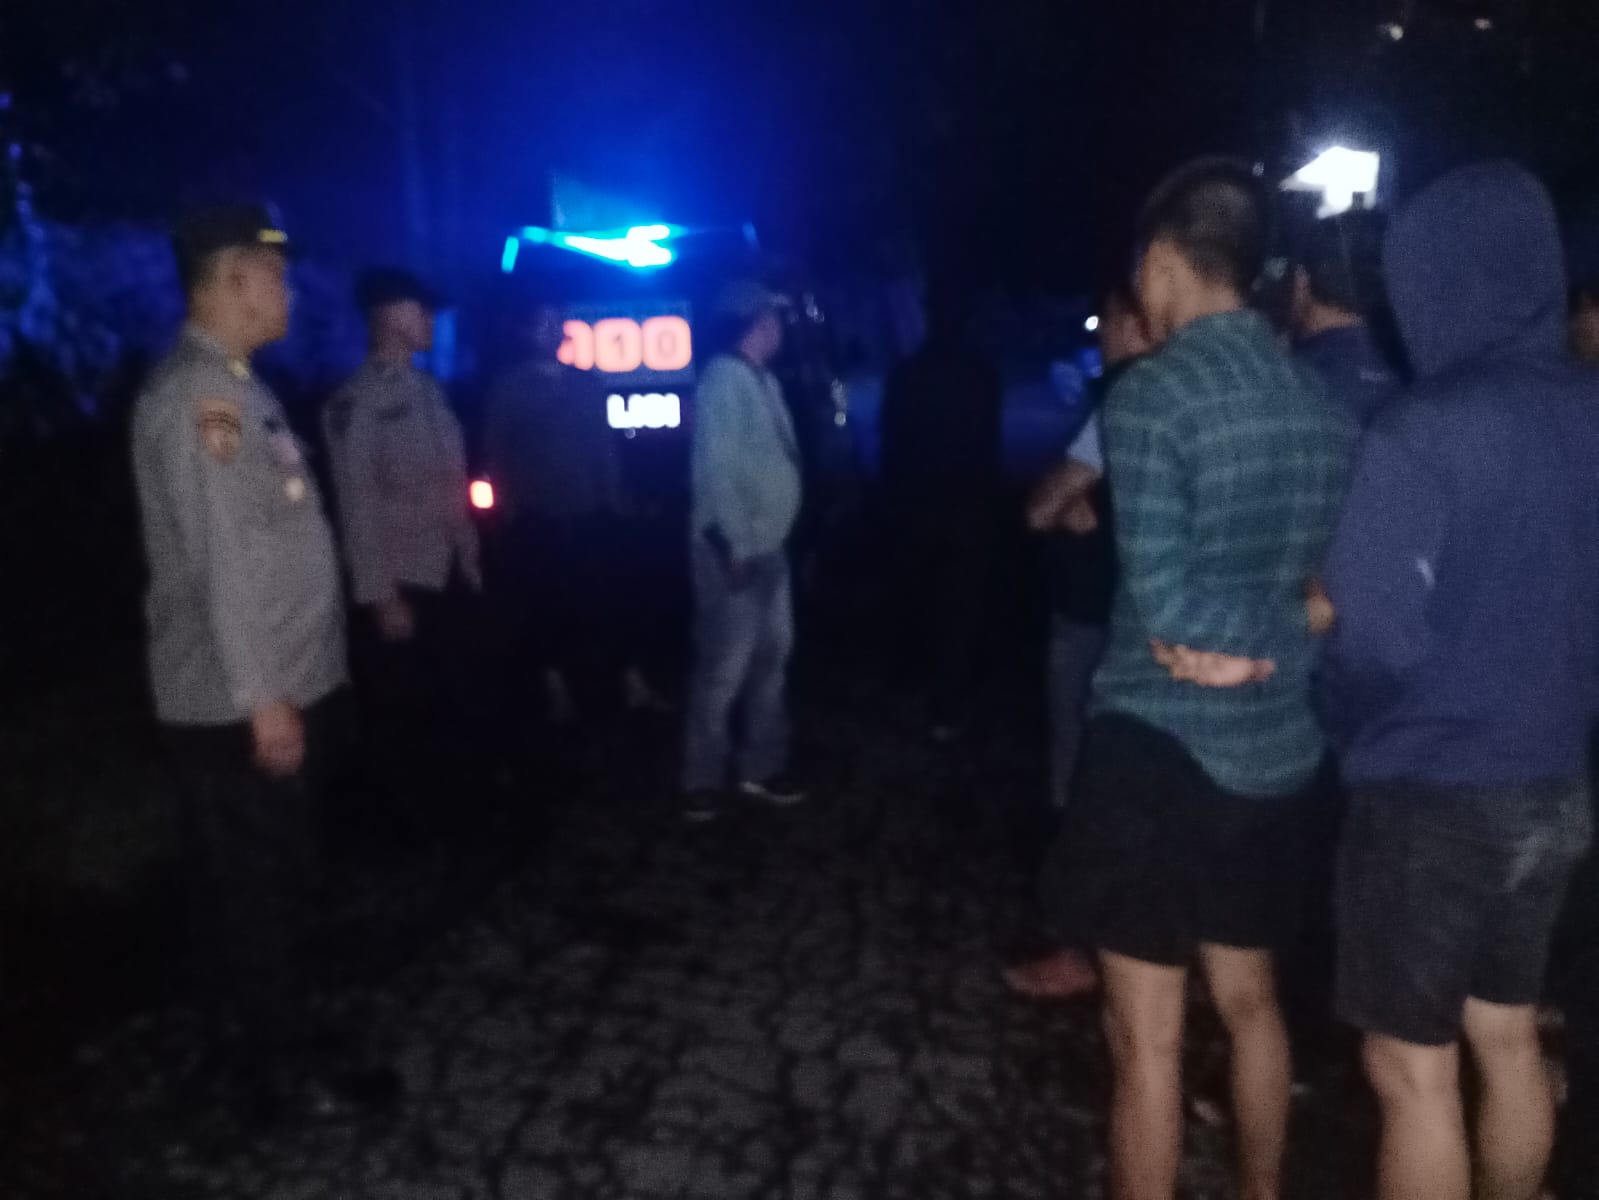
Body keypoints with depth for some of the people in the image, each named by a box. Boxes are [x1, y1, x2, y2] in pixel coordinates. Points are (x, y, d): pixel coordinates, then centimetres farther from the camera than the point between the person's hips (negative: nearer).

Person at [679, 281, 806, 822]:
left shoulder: (762, 379, 13)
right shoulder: (723, 378, -13)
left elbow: (773, 461, 12)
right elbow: (714, 469, -17)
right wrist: (737, 544, -19)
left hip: (768, 542, 9)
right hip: (734, 546, -9)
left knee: (772, 655, 14)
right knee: (725, 666, -4)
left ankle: (762, 767, 26)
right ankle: (703, 778, 10)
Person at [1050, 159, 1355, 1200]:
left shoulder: (1152, 392, -15)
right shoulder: (1325, 397, 6)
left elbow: (1164, 599, -20)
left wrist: (1230, 641, -6)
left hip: (1160, 744, -7)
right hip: (1276, 743, 7)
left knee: (1147, 1032, 5)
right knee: (1250, 1000, 23)